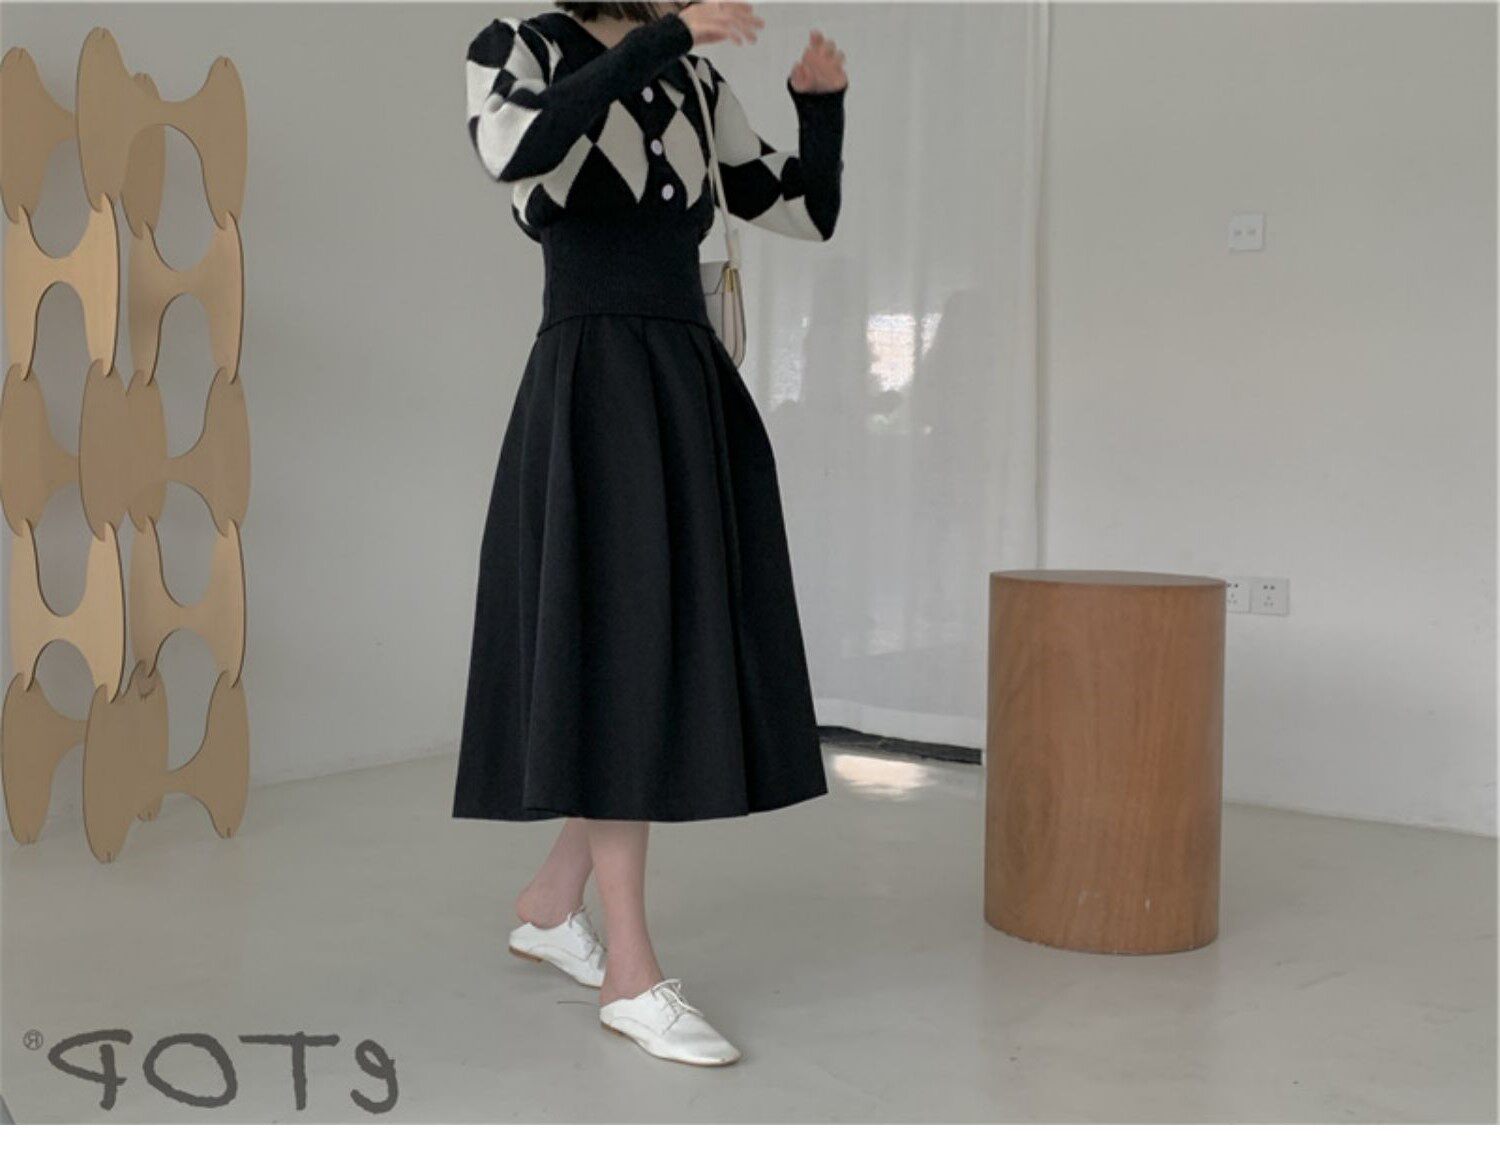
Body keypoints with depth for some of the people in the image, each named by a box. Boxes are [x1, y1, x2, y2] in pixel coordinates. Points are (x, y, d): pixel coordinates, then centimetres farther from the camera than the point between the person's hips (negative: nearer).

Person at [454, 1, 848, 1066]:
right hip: (596, 400, -7)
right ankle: (633, 978, -2)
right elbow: (519, 154, -24)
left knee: (678, 662, 8)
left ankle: (550, 903, 25)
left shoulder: (697, 88, 18)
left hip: (697, 397, 7)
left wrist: (823, 102, 3)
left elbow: (809, 214, 19)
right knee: (621, 662, -10)